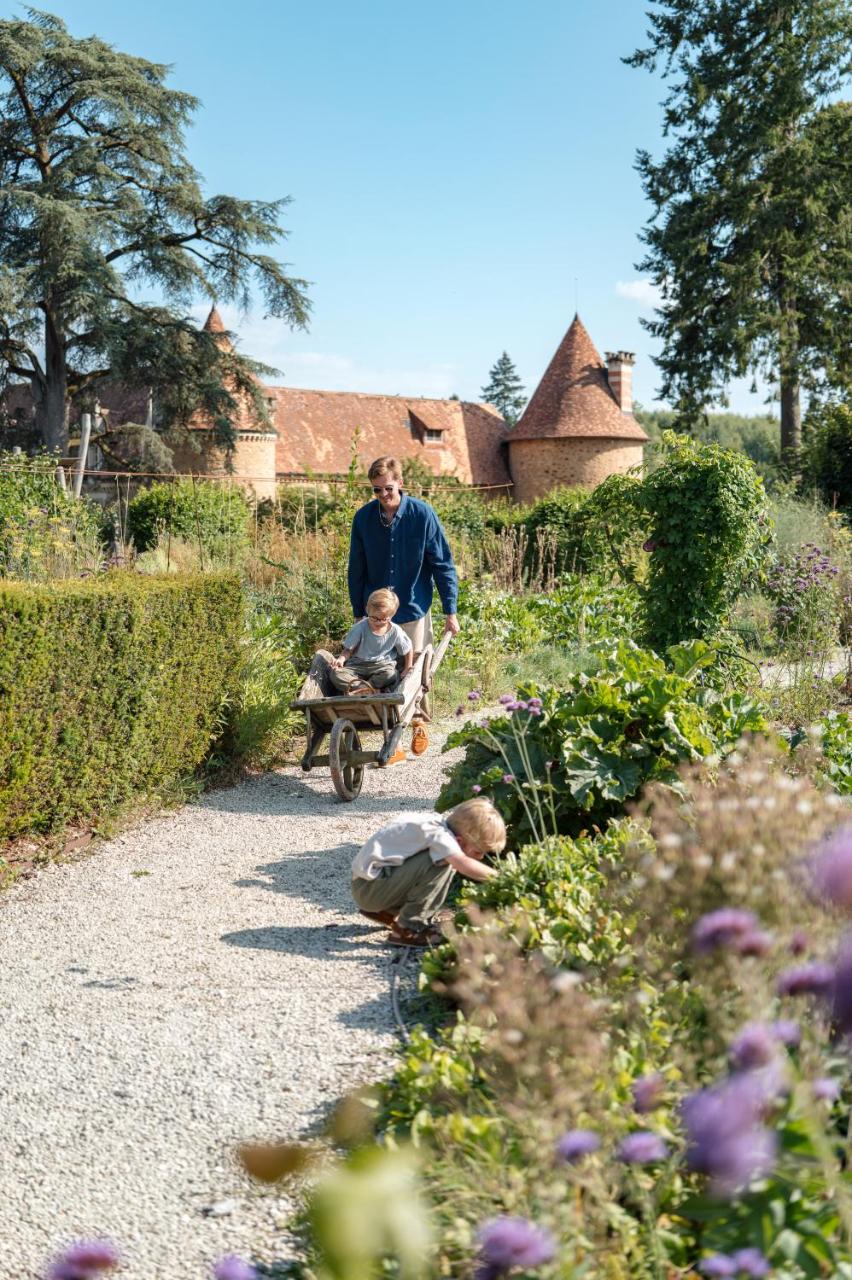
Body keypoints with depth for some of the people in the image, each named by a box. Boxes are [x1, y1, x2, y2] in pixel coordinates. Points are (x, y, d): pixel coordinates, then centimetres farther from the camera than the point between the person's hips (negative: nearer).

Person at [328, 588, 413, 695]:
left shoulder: (395, 631, -5)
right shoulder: (360, 628, -7)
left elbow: (408, 650, 9)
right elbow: (348, 649, -2)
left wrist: (407, 670, 3)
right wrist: (341, 659, -23)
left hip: (382, 665, -1)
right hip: (358, 665, 1)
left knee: (390, 674, -38)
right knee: (335, 674, -27)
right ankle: (368, 689, -37)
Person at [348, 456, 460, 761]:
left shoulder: (422, 514, -11)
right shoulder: (363, 518, -5)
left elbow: (443, 564, -6)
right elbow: (356, 570, 5)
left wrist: (450, 611, -7)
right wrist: (359, 613, 7)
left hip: (414, 610, -2)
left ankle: (418, 721, 35)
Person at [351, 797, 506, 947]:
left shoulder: (444, 823, 3)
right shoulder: (437, 833, -24)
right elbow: (464, 864, -40)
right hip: (368, 887, -10)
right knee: (443, 863, -24)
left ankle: (388, 911, 19)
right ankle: (407, 930, -13)